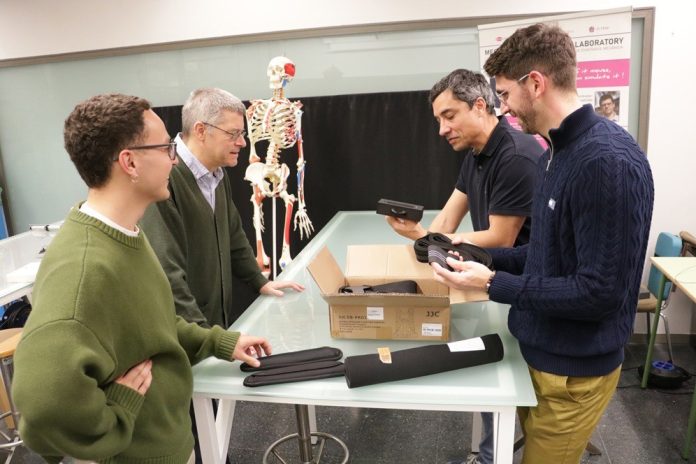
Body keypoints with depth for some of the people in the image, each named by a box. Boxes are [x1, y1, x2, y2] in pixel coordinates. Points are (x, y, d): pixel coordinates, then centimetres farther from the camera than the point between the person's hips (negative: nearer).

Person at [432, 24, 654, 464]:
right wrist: (484, 257, 3)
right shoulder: (558, 151, 5)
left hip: (573, 368, -8)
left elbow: (600, 292, -26)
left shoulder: (608, 160, -25)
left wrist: (493, 283, -22)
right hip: (539, 349, 9)